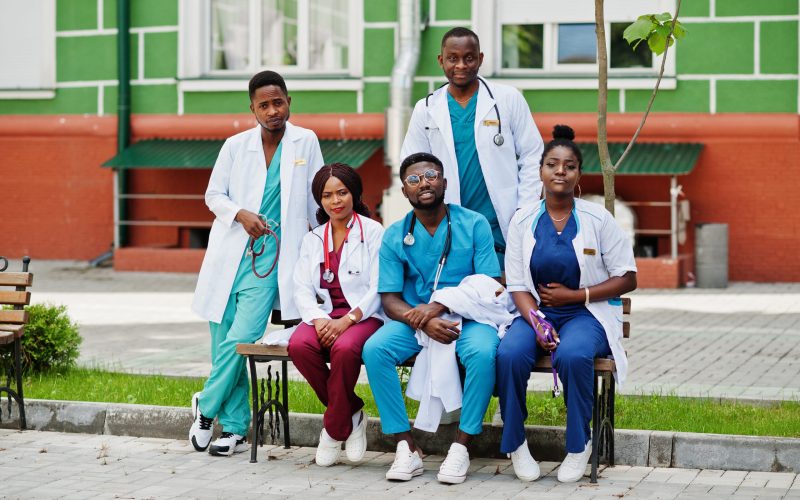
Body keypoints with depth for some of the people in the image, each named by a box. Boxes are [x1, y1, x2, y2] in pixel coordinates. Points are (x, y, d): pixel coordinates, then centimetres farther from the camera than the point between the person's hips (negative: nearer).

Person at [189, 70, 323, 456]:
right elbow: (213, 195, 11)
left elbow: (316, 200, 9)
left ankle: (207, 406, 9)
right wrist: (240, 214, -8)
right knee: (224, 344, 3)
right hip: (229, 254, 2)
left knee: (240, 341, -15)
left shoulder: (305, 142, 3)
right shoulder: (235, 146, 5)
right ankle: (235, 429, 14)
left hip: (268, 257, -2)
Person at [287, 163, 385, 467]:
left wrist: (347, 321, -19)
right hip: (324, 314, 4)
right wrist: (318, 319, -14)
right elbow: (302, 290, 8)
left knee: (345, 348, -37)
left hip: (363, 314, -4)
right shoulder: (313, 239, 18)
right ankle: (351, 414, -10)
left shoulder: (373, 232, 3)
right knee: (299, 346, -30)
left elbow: (378, 289, -5)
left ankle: (334, 430, -15)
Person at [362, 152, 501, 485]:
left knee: (483, 353, -35)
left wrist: (439, 307, -19)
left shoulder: (474, 225, -2)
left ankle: (461, 445, -21)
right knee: (374, 349, -26)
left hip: (467, 316, -2)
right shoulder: (394, 236, 4)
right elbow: (389, 299, 0)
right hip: (414, 319, 2)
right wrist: (420, 320, -22)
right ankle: (406, 446, -20)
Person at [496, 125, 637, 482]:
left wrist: (574, 295, -11)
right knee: (509, 354, -30)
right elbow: (518, 286, 2)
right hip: (536, 312, 2)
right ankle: (515, 443, -9)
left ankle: (579, 445, -13)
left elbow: (627, 279, 0)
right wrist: (537, 325, -18)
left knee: (572, 355, -36)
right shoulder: (523, 221, 4)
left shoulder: (598, 219, -1)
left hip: (587, 313, -2)